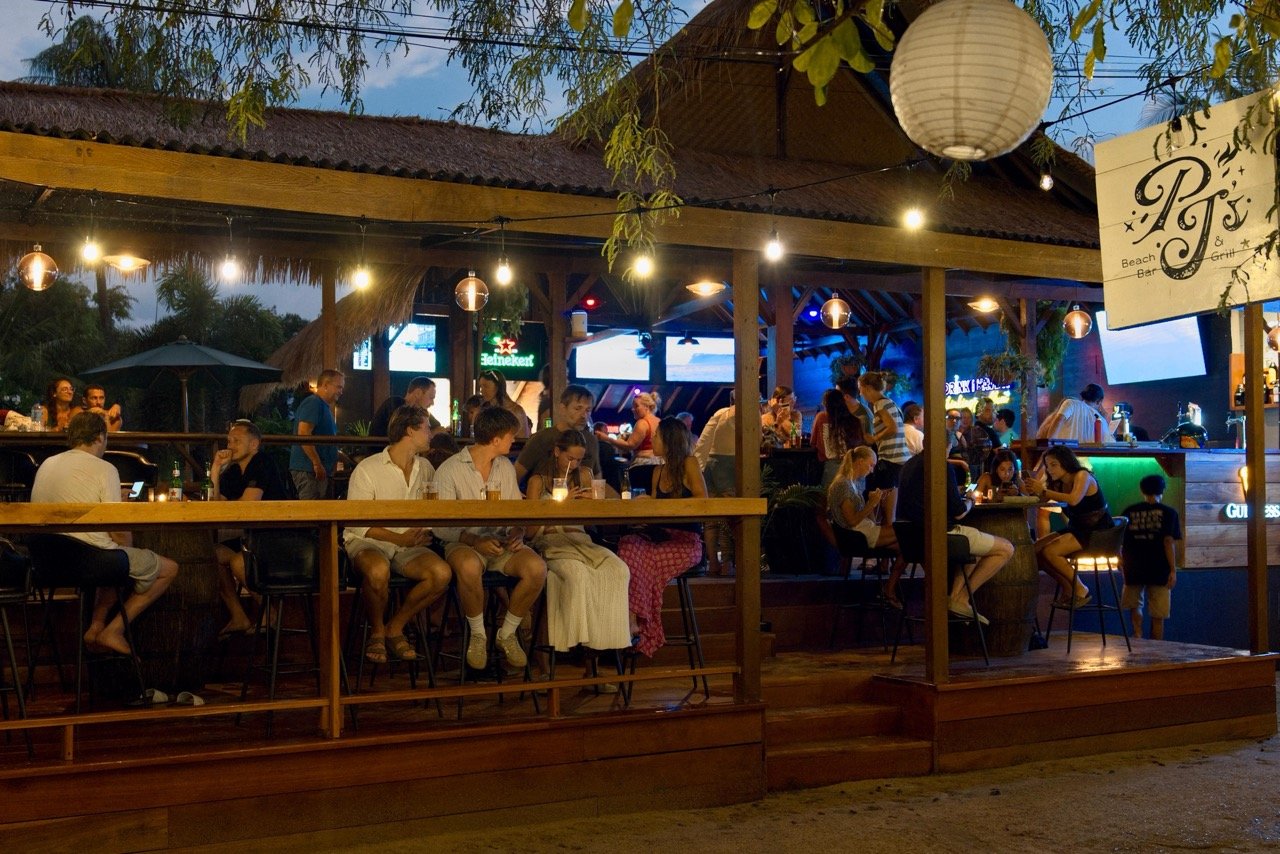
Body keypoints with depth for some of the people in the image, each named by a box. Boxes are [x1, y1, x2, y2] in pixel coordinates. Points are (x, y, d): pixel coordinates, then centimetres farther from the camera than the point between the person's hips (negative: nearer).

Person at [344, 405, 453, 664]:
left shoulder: (425, 468, 12)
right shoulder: (368, 469, -6)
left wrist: (427, 532, -8)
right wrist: (399, 538, -19)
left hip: (409, 545, 5)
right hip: (367, 541, -5)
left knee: (442, 573, -26)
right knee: (378, 570, -40)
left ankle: (395, 628, -3)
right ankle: (376, 632, -9)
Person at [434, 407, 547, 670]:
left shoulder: (506, 467, 12)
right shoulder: (450, 470, -7)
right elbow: (440, 527, -11)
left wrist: (518, 533, -7)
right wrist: (474, 540, -25)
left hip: (501, 542, 5)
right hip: (464, 543, -4)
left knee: (537, 568, -26)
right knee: (469, 566, -40)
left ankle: (507, 634, -3)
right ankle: (477, 634, -12)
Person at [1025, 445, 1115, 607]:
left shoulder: (1082, 475, -14)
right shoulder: (1059, 483, 9)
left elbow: (1074, 499, -33)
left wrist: (1043, 491, -30)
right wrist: (1034, 489, -21)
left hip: (1098, 532, -8)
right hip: (1077, 529, 8)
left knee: (1049, 551, -23)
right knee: (1036, 549, -7)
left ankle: (1081, 591, -5)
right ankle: (1067, 588, 6)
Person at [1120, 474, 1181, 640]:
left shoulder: (1129, 511, 6)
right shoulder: (1168, 512, 0)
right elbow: (1168, 541, -9)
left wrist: (1122, 561, 23)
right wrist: (1173, 570, -7)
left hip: (1134, 569, 2)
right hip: (1158, 570, -2)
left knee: (1135, 604, 22)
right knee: (1158, 616, 6)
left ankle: (1137, 634, 0)